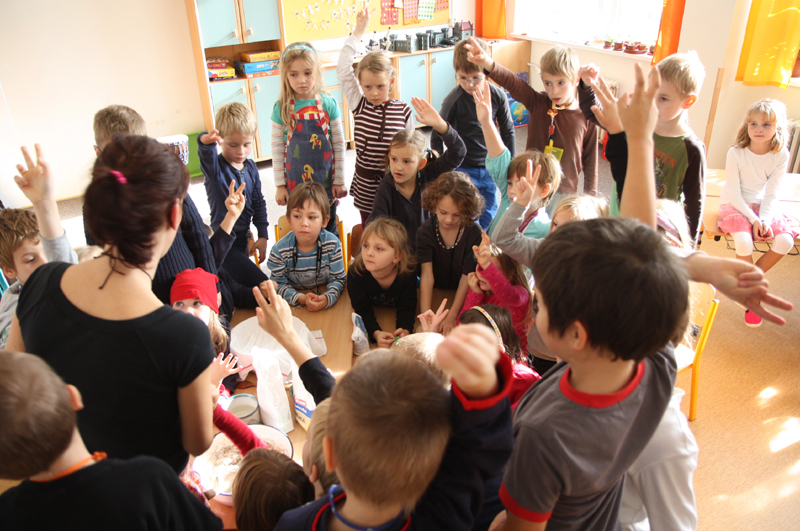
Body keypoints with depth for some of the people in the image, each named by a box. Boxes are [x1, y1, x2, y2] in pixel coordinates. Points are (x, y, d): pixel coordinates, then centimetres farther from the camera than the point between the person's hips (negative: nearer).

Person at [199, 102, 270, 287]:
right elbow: (207, 157, -40)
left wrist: (263, 236, 7)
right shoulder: (216, 167, -15)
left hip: (243, 239, 7)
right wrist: (206, 142, -62)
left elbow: (258, 204, 11)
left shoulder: (250, 167, 4)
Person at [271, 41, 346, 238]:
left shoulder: (328, 104, -6)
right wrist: (280, 185, -2)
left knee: (329, 229, 14)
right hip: (294, 183, 0)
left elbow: (339, 145, -1)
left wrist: (339, 181, 0)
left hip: (326, 180, 0)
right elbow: (277, 149, -2)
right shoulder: (281, 108, -6)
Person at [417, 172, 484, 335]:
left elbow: (467, 277, -15)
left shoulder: (474, 233, -17)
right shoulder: (425, 231, -13)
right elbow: (427, 275, -20)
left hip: (462, 297, 0)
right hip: (434, 295, 1)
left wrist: (451, 317, -17)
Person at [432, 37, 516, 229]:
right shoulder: (454, 100, -17)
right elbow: (437, 136, -6)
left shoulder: (497, 96, -7)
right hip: (462, 169, -4)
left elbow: (508, 131, 7)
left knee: (489, 214, 15)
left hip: (489, 168, 4)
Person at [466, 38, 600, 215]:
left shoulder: (587, 118, -5)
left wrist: (590, 197, 5)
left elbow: (590, 161, 3)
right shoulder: (537, 104, -5)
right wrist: (488, 63, -42)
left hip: (563, 194, 0)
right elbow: (512, 82, -23)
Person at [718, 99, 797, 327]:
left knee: (785, 241, -20)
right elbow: (734, 192, -14)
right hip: (735, 204, -3)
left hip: (762, 205, 4)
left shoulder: (780, 155, -6)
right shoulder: (736, 153, -15)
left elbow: (771, 194, -5)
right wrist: (753, 219, -21)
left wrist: (765, 219, -21)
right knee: (744, 242, -29)